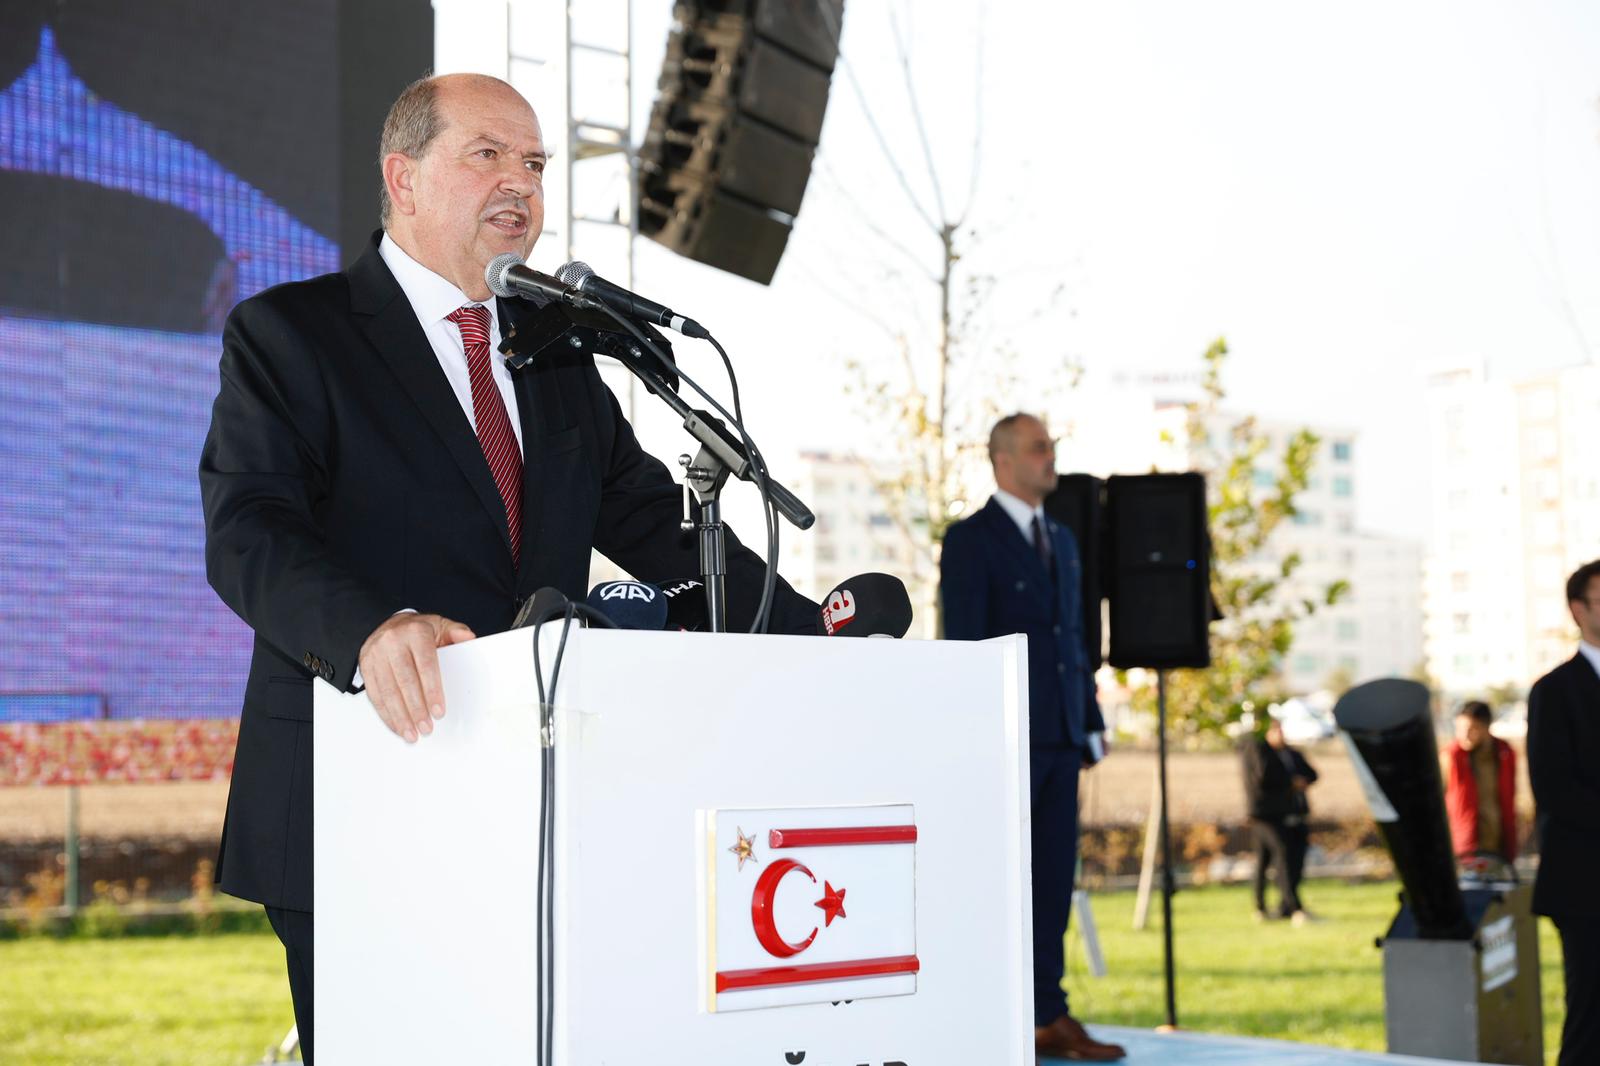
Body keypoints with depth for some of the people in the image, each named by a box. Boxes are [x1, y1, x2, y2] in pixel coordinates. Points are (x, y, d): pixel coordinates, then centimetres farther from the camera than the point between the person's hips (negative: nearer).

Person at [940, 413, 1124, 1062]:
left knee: (1052, 880, 7)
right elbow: (963, 644, -10)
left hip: (1059, 738, 7)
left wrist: (1092, 722, 15)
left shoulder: (1062, 540, 18)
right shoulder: (970, 540, -4)